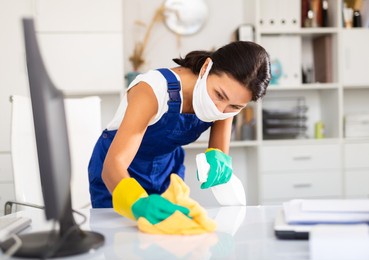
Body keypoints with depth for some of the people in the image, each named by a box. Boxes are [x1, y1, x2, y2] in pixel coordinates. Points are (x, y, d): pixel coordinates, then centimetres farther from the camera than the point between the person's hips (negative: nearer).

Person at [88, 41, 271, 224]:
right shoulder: (153, 91, -33)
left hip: (167, 171, 4)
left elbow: (221, 155, -14)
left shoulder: (227, 99, -18)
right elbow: (113, 164, -40)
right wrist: (139, 203, -60)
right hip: (118, 177, -4)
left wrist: (218, 161, -37)